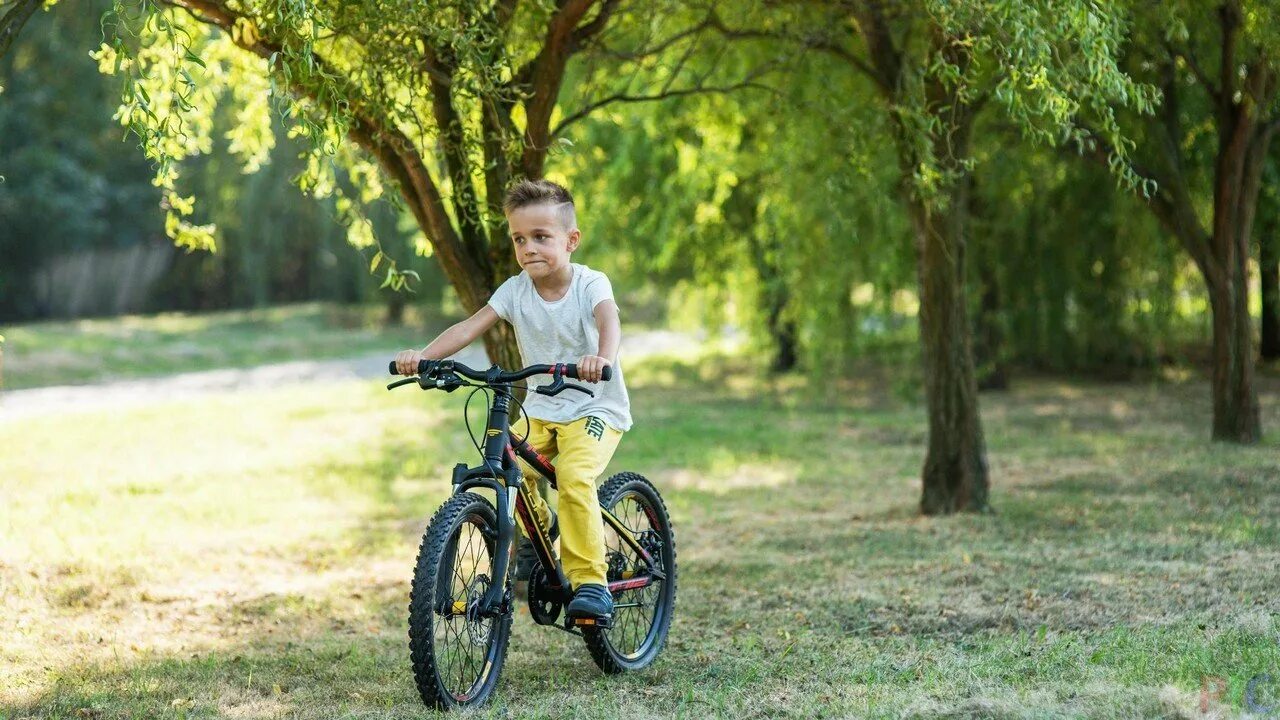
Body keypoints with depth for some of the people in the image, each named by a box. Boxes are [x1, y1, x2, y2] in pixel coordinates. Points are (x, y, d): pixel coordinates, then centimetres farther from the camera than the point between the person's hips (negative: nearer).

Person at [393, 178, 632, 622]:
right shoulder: (516, 290, -4)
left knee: (574, 477, -29)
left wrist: (601, 358, -58)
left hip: (596, 408, -4)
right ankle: (538, 527, 12)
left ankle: (590, 582, -19)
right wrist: (422, 355, -31)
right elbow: (471, 326, -14)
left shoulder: (590, 284, -15)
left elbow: (609, 323, -35)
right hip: (541, 409, 4)